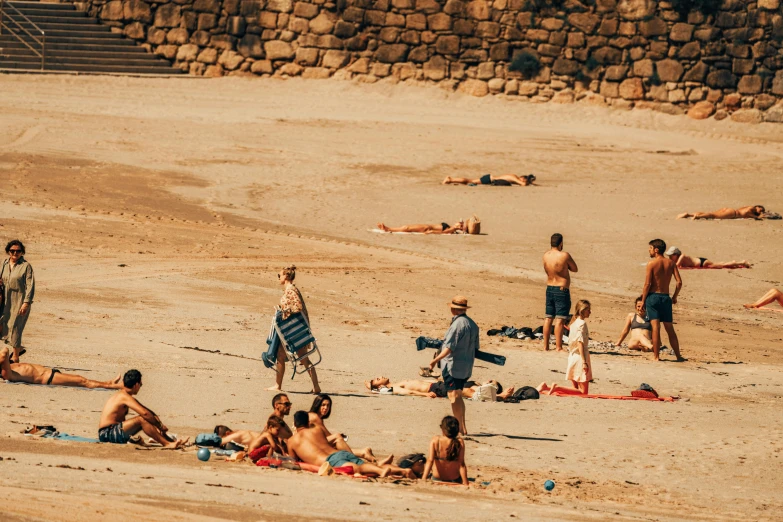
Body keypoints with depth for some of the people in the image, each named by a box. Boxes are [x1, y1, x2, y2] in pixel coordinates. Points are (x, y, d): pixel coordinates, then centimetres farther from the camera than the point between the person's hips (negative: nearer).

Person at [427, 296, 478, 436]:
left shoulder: (457, 325, -18)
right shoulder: (473, 324, 9)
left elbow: (449, 347, -23)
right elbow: (475, 347, 15)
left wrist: (436, 360, -21)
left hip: (453, 366, -9)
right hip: (467, 367, 9)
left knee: (454, 396, -3)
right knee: (458, 397, 18)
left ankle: (459, 427, -5)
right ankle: (462, 427, 21)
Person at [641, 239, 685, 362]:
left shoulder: (651, 264, -8)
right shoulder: (671, 263, 4)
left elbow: (647, 284, -11)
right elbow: (679, 282, -1)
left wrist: (643, 301, -5)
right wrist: (675, 297, 13)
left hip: (653, 296, -4)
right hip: (665, 297, 4)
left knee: (655, 327, -7)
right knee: (669, 328, 12)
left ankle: (656, 356, -10)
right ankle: (678, 355, 15)